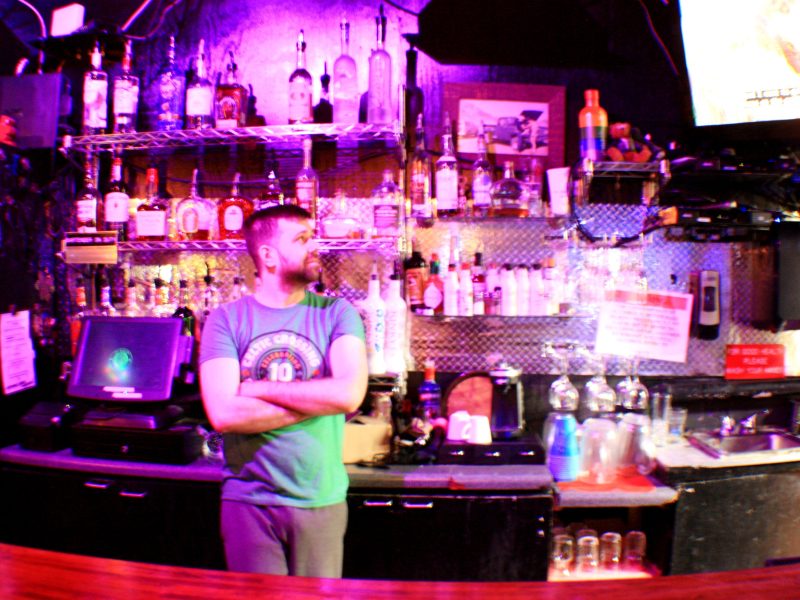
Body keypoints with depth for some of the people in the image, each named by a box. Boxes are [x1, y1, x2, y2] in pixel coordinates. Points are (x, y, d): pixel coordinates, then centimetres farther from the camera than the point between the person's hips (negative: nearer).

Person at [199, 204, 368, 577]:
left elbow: (350, 393, -17)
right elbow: (223, 414, -16)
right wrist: (317, 401, -14)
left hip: (321, 500, 1)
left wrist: (258, 389, -13)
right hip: (248, 500, -1)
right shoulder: (226, 320, -4)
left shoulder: (336, 313, -2)